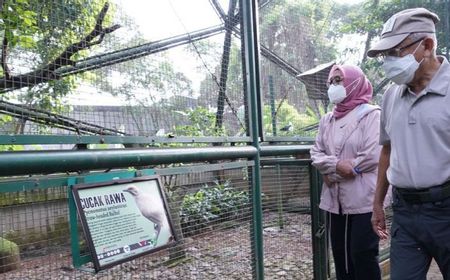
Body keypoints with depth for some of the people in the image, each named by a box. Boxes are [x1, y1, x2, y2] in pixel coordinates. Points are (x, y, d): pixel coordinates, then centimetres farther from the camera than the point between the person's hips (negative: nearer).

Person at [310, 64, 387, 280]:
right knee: (340, 254, 14)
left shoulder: (371, 114, -7)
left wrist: (332, 173, -10)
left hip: (363, 199, -6)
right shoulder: (327, 119, 12)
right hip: (335, 200, 6)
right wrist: (336, 165, -15)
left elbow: (373, 156, -17)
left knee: (362, 254, 0)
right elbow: (316, 153, 7)